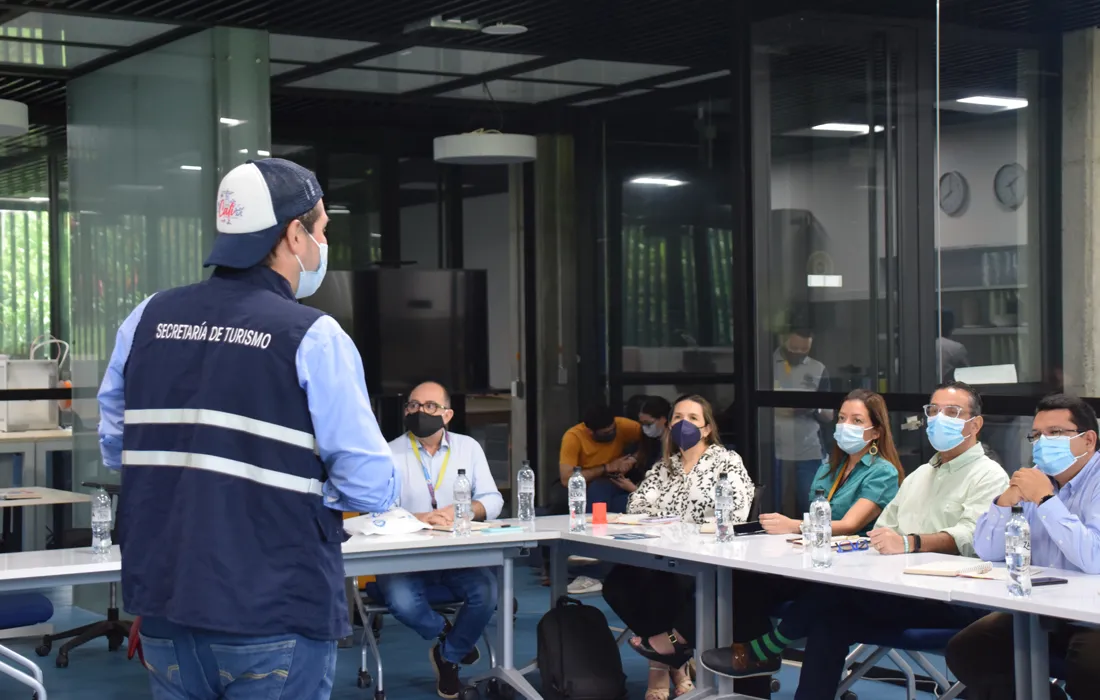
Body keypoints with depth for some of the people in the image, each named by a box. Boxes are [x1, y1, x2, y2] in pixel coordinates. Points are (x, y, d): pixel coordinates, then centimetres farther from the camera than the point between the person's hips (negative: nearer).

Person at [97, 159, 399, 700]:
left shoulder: (147, 321, 4)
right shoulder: (312, 338, -11)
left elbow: (114, 448, 15)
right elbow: (372, 489, -12)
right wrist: (306, 484, 6)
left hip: (164, 604, 5)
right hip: (274, 615, -5)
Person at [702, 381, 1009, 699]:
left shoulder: (988, 476, 0)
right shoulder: (920, 475, 27)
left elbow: (971, 536, -18)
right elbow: (882, 531, 19)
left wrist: (910, 543, -33)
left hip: (953, 602, -7)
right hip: (900, 591, 7)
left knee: (834, 593, -24)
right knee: (829, 619, -21)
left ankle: (766, 651, -3)